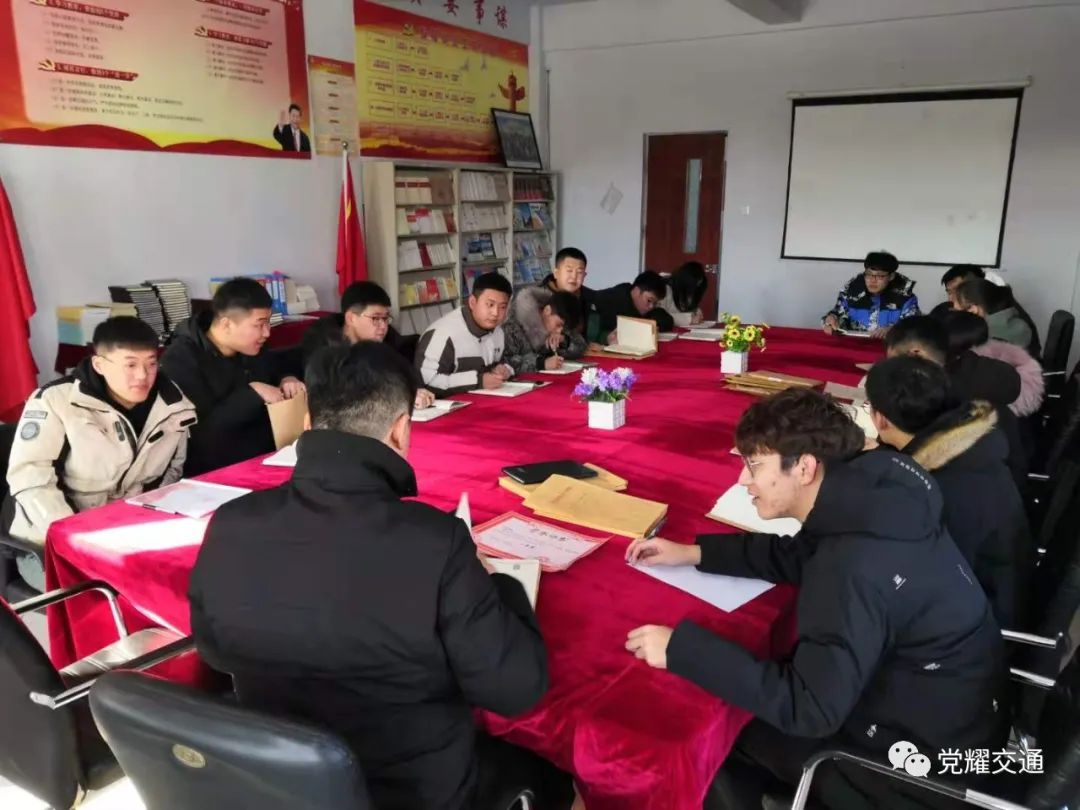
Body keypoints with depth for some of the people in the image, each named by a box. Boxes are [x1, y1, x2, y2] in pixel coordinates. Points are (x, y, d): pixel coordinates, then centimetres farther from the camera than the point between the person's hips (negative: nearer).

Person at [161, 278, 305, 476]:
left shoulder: (254, 350, 8)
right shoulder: (181, 360, -13)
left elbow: (279, 367, 29)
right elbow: (199, 431, -22)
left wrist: (287, 378, 5)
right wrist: (252, 392, -21)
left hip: (267, 459, 7)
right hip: (213, 474, -7)